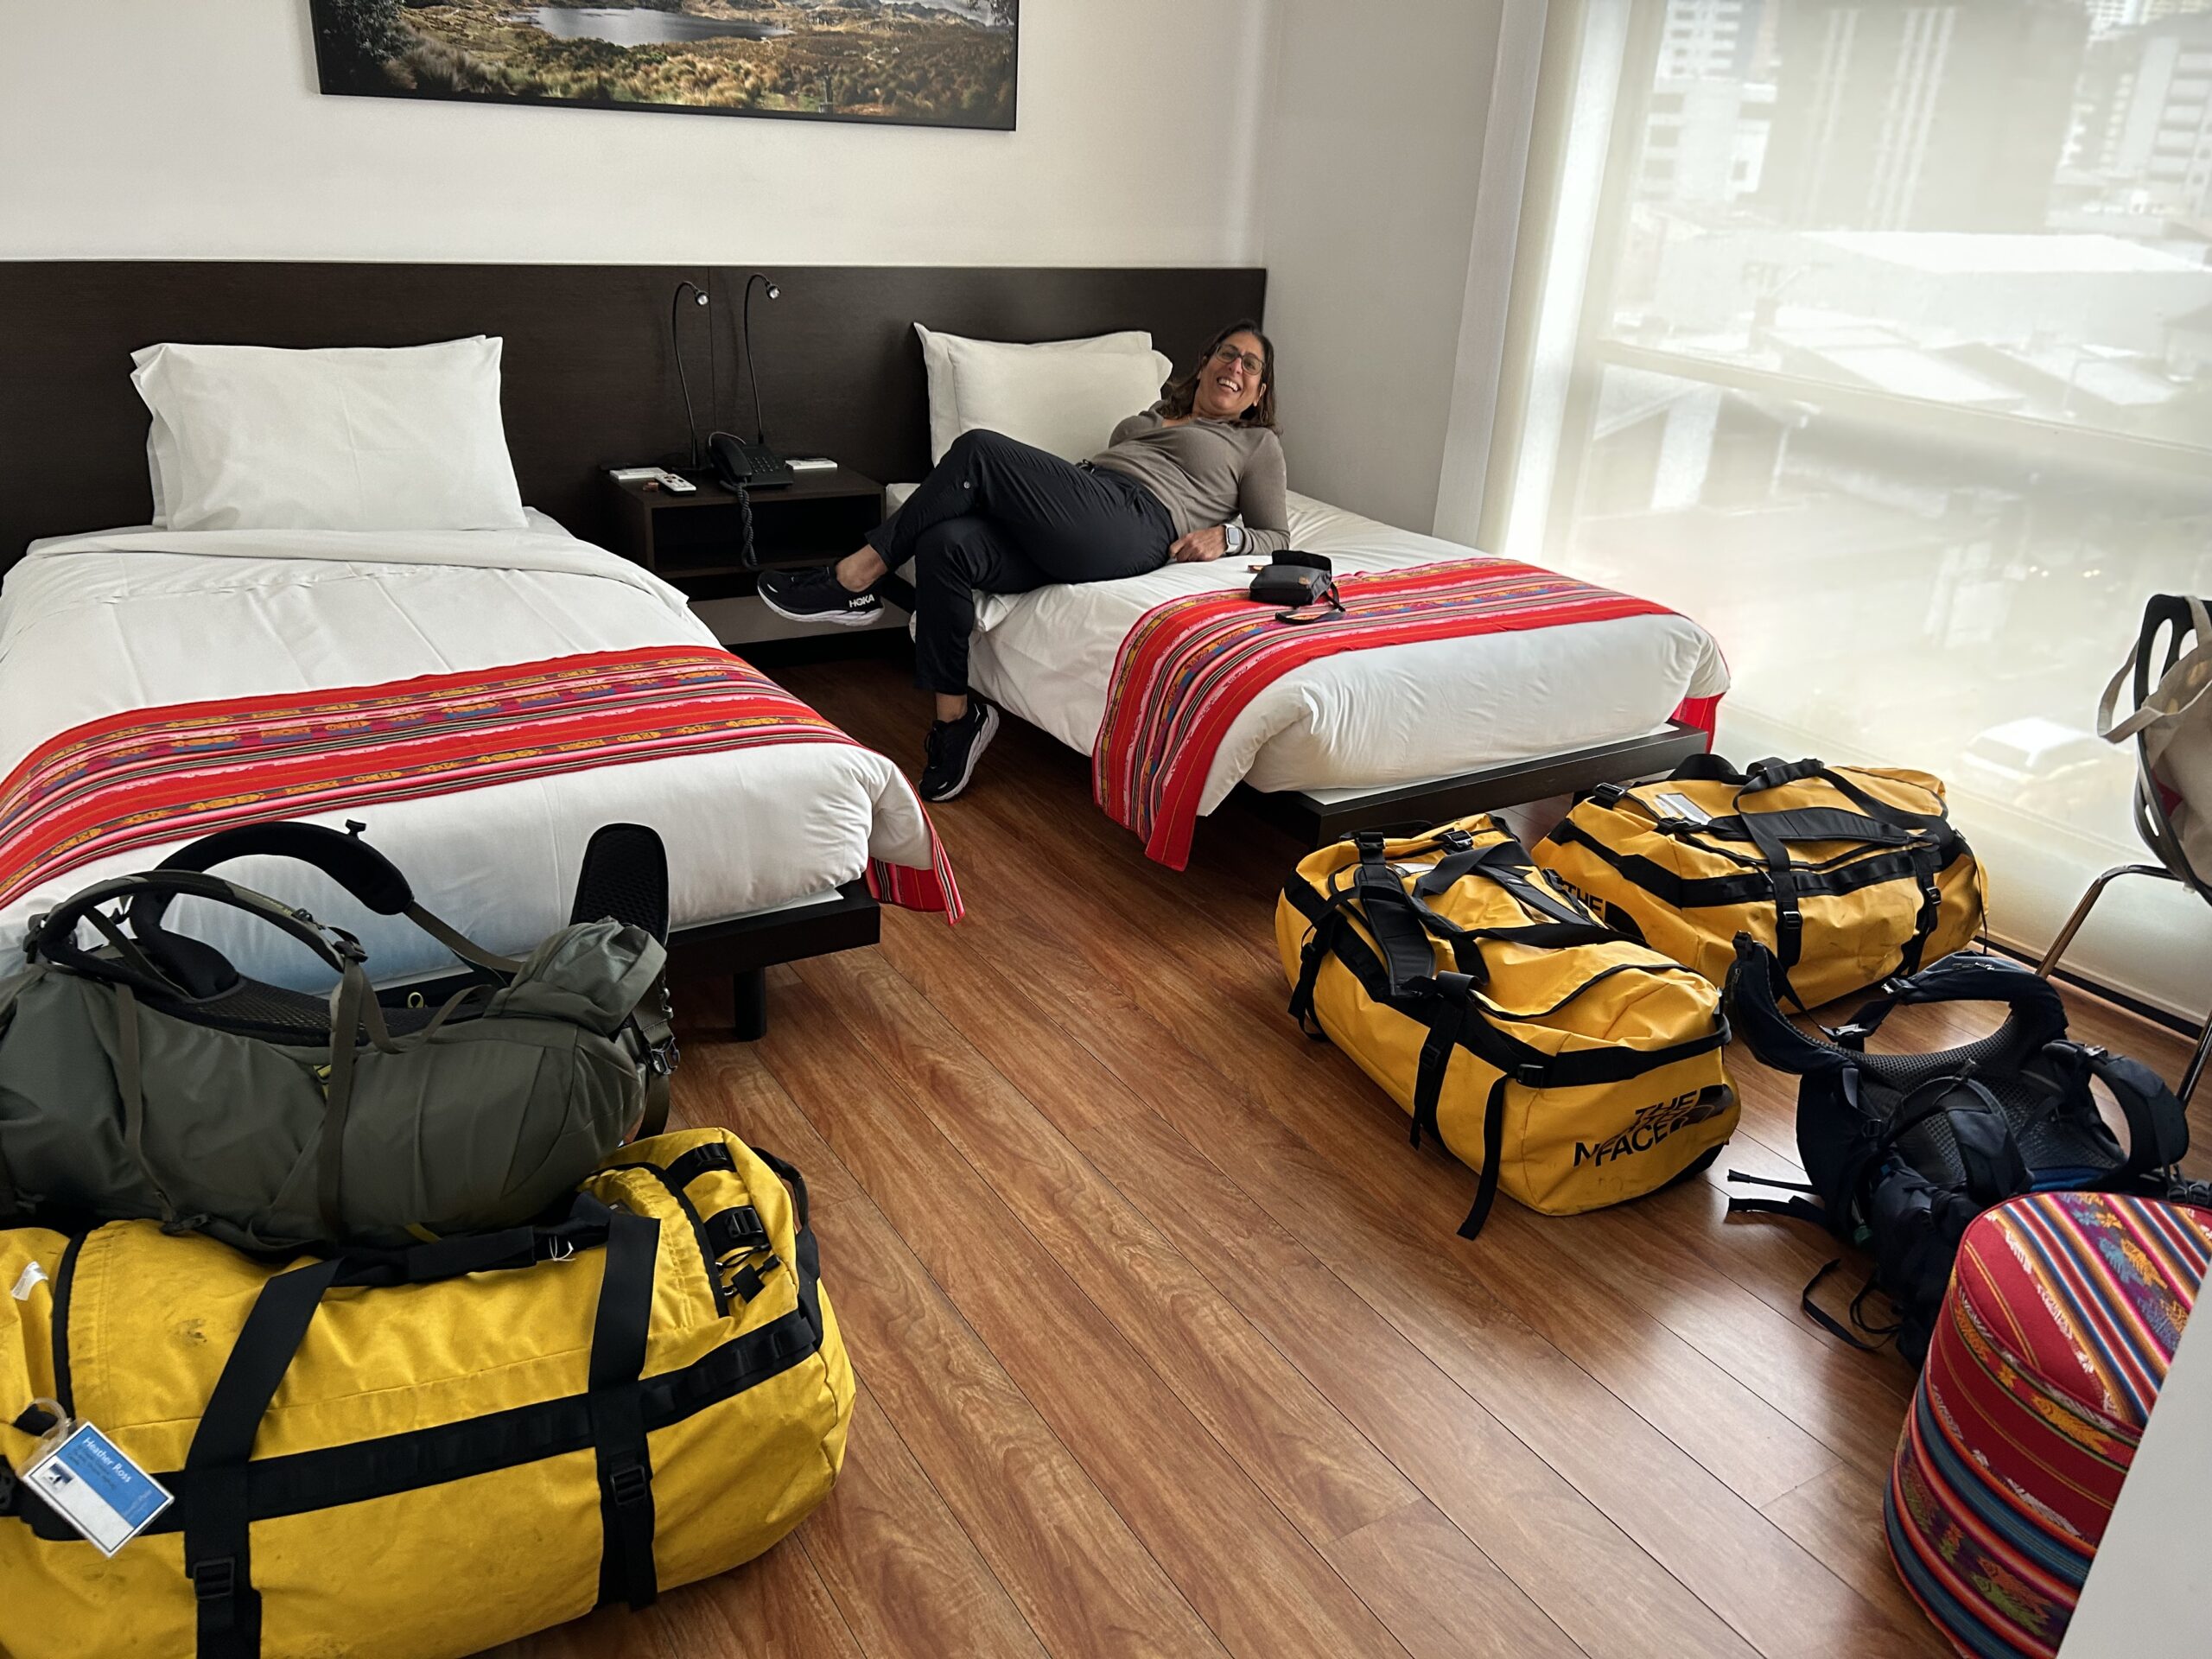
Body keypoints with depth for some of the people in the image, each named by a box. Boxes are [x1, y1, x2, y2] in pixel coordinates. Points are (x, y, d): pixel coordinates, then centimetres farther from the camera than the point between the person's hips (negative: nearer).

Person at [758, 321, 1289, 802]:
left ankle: (857, 576, -16)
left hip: (1138, 527, -6)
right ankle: (955, 717, -15)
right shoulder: (1142, 420, 38)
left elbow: (1276, 536, 15)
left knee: (980, 450, -24)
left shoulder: (1257, 443, 22)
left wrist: (1224, 534, -5)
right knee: (945, 546, -26)